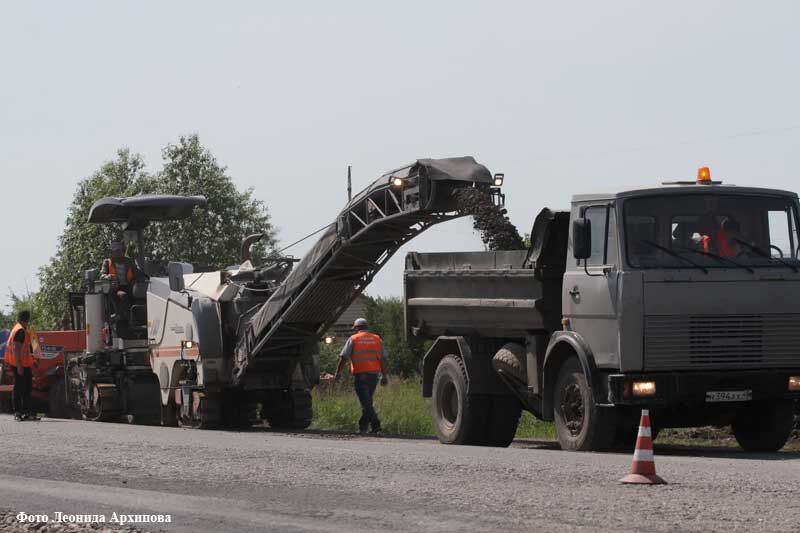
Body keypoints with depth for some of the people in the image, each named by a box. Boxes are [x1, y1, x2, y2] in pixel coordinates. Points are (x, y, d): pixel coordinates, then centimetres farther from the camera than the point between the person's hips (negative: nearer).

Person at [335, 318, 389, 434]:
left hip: (360, 375, -4)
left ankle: (375, 424, -20)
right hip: (373, 374, 4)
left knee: (366, 402, -7)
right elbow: (383, 359, 8)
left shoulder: (353, 339, 1)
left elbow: (344, 358, -2)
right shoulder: (377, 339, 11)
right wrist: (384, 376, 11)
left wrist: (338, 372, 6)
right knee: (367, 401, 16)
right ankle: (363, 426, 19)